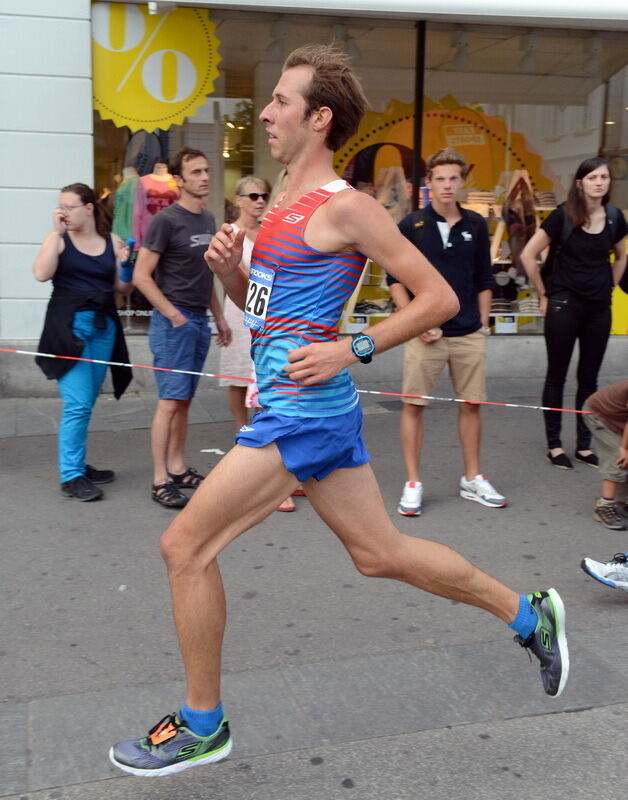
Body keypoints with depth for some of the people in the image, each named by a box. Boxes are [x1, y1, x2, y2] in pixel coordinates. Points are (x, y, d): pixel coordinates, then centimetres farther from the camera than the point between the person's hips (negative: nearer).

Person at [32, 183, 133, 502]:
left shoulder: (112, 241, 9)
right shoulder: (59, 238, 1)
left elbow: (123, 288, 12)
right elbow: (42, 273, -16)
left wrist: (127, 263, -7)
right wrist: (56, 231, -12)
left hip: (104, 326, 4)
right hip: (69, 326, -4)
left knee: (86, 404, 11)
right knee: (78, 404, -10)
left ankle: (78, 466, 23)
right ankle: (70, 477, -2)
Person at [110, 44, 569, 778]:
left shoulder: (345, 207, -11)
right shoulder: (285, 207, 15)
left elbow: (439, 298, -12)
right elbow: (259, 304, 24)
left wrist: (350, 351, -17)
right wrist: (228, 268, 4)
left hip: (303, 409, -9)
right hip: (299, 408, 9)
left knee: (185, 547, -3)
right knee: (382, 554, 16)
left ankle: (201, 725, 14)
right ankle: (530, 616, 30)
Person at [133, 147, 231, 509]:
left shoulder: (209, 220, 13)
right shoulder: (166, 220, -10)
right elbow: (142, 276, -12)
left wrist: (219, 317, 17)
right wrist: (174, 315, -14)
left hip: (200, 320, 7)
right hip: (173, 322, -7)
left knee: (184, 400, 12)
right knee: (170, 401, -7)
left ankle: (178, 469, 21)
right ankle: (160, 480, -1)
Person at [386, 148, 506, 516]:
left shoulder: (476, 225, 7)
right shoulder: (412, 225, -2)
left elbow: (485, 279, 14)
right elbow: (395, 279, -1)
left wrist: (483, 322, 7)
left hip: (470, 334, 3)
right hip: (425, 334, -3)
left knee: (471, 404, 9)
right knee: (414, 405, 0)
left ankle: (473, 479, 23)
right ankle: (413, 483, 11)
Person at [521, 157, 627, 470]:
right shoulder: (563, 216, -10)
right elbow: (528, 255, -9)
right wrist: (544, 295, -5)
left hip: (599, 308, 4)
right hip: (565, 305, -4)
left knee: (589, 377, 10)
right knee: (557, 375, 4)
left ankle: (584, 444, 20)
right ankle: (554, 445, 13)